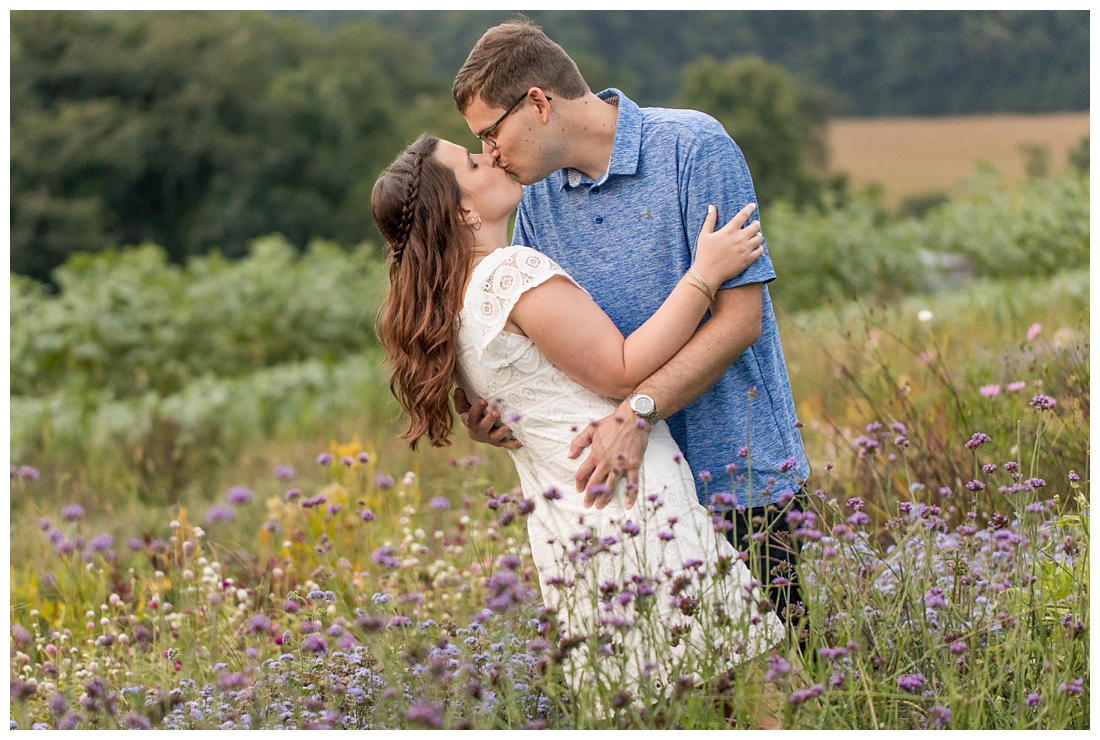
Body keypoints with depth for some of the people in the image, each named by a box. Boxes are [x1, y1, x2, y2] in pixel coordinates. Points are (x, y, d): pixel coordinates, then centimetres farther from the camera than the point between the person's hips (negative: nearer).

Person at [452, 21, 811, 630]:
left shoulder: (692, 147, -9)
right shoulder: (537, 195, 10)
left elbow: (740, 317, -14)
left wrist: (636, 412, -24)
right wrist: (493, 416, -8)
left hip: (737, 478, -5)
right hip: (631, 485, 5)